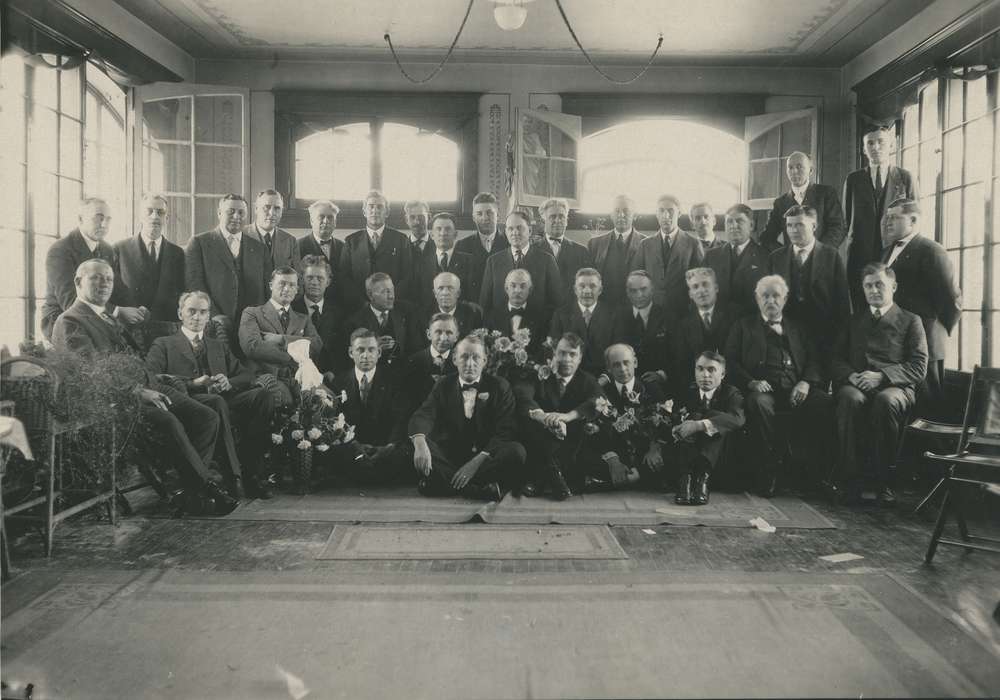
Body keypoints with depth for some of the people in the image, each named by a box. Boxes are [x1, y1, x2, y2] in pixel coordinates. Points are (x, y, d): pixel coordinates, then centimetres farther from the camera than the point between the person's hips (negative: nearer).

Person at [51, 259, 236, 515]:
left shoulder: (111, 318, 30)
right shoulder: (68, 323, 2)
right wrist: (138, 391, -20)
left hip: (146, 385, 8)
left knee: (207, 417, -10)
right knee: (168, 421, -33)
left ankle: (190, 492, -11)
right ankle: (205, 487, -21)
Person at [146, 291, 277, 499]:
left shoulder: (219, 346, 33)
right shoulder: (163, 345, 19)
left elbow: (247, 375, 21)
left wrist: (228, 382, -4)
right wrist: (192, 383, -13)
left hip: (224, 400, 4)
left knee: (262, 394, -26)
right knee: (216, 402, -39)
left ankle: (251, 472, -27)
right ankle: (232, 474, -37)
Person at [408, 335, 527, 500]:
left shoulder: (499, 386, 4)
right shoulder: (444, 386, 10)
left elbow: (506, 430, -7)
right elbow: (423, 416, -7)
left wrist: (477, 461, -21)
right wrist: (420, 442, -31)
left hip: (486, 458, -1)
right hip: (448, 458, 1)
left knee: (516, 451, -30)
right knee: (416, 446, -25)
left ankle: (445, 483, -27)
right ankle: (479, 489, -28)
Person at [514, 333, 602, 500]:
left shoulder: (587, 381, 10)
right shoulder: (539, 375, 8)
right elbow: (521, 392, -15)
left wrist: (567, 416, -34)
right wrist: (543, 416, -36)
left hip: (574, 446, 1)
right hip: (541, 441, -1)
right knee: (526, 417, -25)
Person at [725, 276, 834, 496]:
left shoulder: (797, 327, 27)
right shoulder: (743, 326, 20)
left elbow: (814, 360, 15)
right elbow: (731, 362, 8)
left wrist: (806, 382, -7)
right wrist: (751, 382, -11)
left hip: (797, 391, 2)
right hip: (764, 389, -2)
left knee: (824, 402, -29)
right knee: (759, 403, -37)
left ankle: (821, 473, -20)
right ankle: (768, 473, -27)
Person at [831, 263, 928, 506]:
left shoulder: (910, 321, 15)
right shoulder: (854, 320, 25)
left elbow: (918, 367, 3)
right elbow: (837, 358, 16)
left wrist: (881, 376, -14)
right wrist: (850, 375, -8)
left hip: (895, 387, -2)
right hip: (855, 385, 2)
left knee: (885, 401, -38)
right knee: (851, 399, -35)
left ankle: (884, 481, -27)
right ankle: (848, 478, -32)